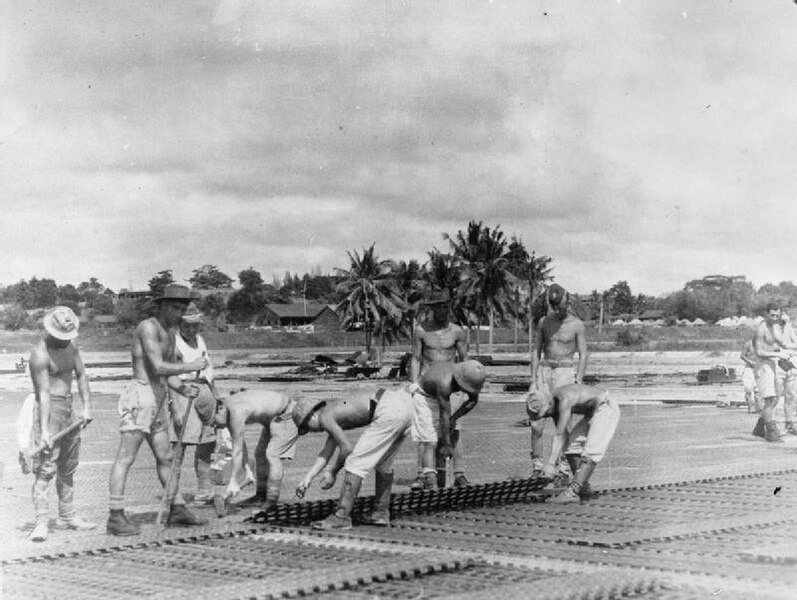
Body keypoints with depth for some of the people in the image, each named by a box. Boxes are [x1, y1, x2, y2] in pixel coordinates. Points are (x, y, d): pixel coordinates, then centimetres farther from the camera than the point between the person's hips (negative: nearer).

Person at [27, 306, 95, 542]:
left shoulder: (71, 347, 9)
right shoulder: (40, 354, -17)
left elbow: (81, 375, 9)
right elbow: (44, 393, -22)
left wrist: (86, 405, -4)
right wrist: (44, 429, -27)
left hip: (68, 408, 8)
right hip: (49, 409, -8)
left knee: (68, 467, 16)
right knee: (45, 467, -13)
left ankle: (67, 516, 27)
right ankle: (42, 522, -16)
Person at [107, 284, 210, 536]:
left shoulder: (170, 333, 17)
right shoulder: (148, 327, -12)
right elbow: (158, 367, -21)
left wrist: (183, 389, 2)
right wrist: (192, 366, -12)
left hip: (157, 401, 10)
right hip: (139, 396, -9)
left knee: (165, 457, 14)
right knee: (126, 457, -8)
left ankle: (177, 510, 22)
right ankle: (116, 517, -7)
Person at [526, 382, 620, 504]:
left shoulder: (564, 399, -29)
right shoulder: (552, 402, -2)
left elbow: (559, 435, -32)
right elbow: (563, 435, -2)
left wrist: (550, 463, -32)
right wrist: (554, 462, -10)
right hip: (593, 413, 10)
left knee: (590, 453, -21)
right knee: (571, 445, 11)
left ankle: (572, 493, -29)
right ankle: (583, 488, 13)